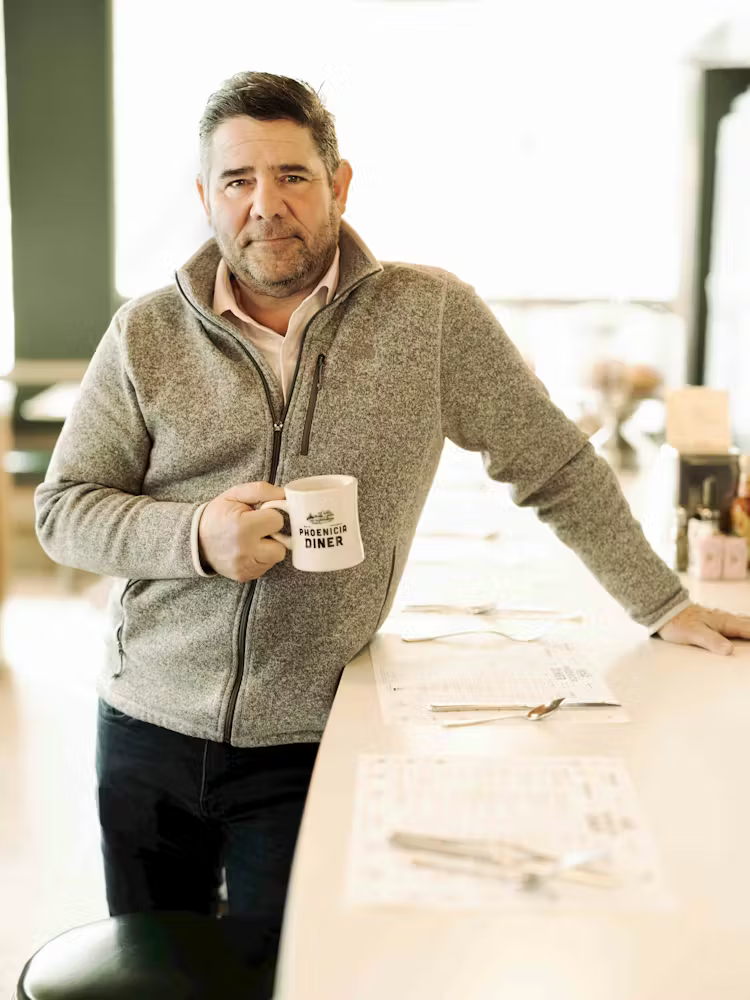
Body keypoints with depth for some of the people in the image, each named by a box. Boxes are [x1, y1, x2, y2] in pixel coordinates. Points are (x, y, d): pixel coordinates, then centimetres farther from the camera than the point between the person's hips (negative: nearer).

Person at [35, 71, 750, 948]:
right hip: (148, 727, 3)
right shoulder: (146, 335, -1)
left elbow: (557, 468, 1)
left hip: (305, 745, -2)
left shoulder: (431, 315, -6)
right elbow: (61, 510, 0)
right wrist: (197, 536, -17)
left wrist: (661, 605, 5)